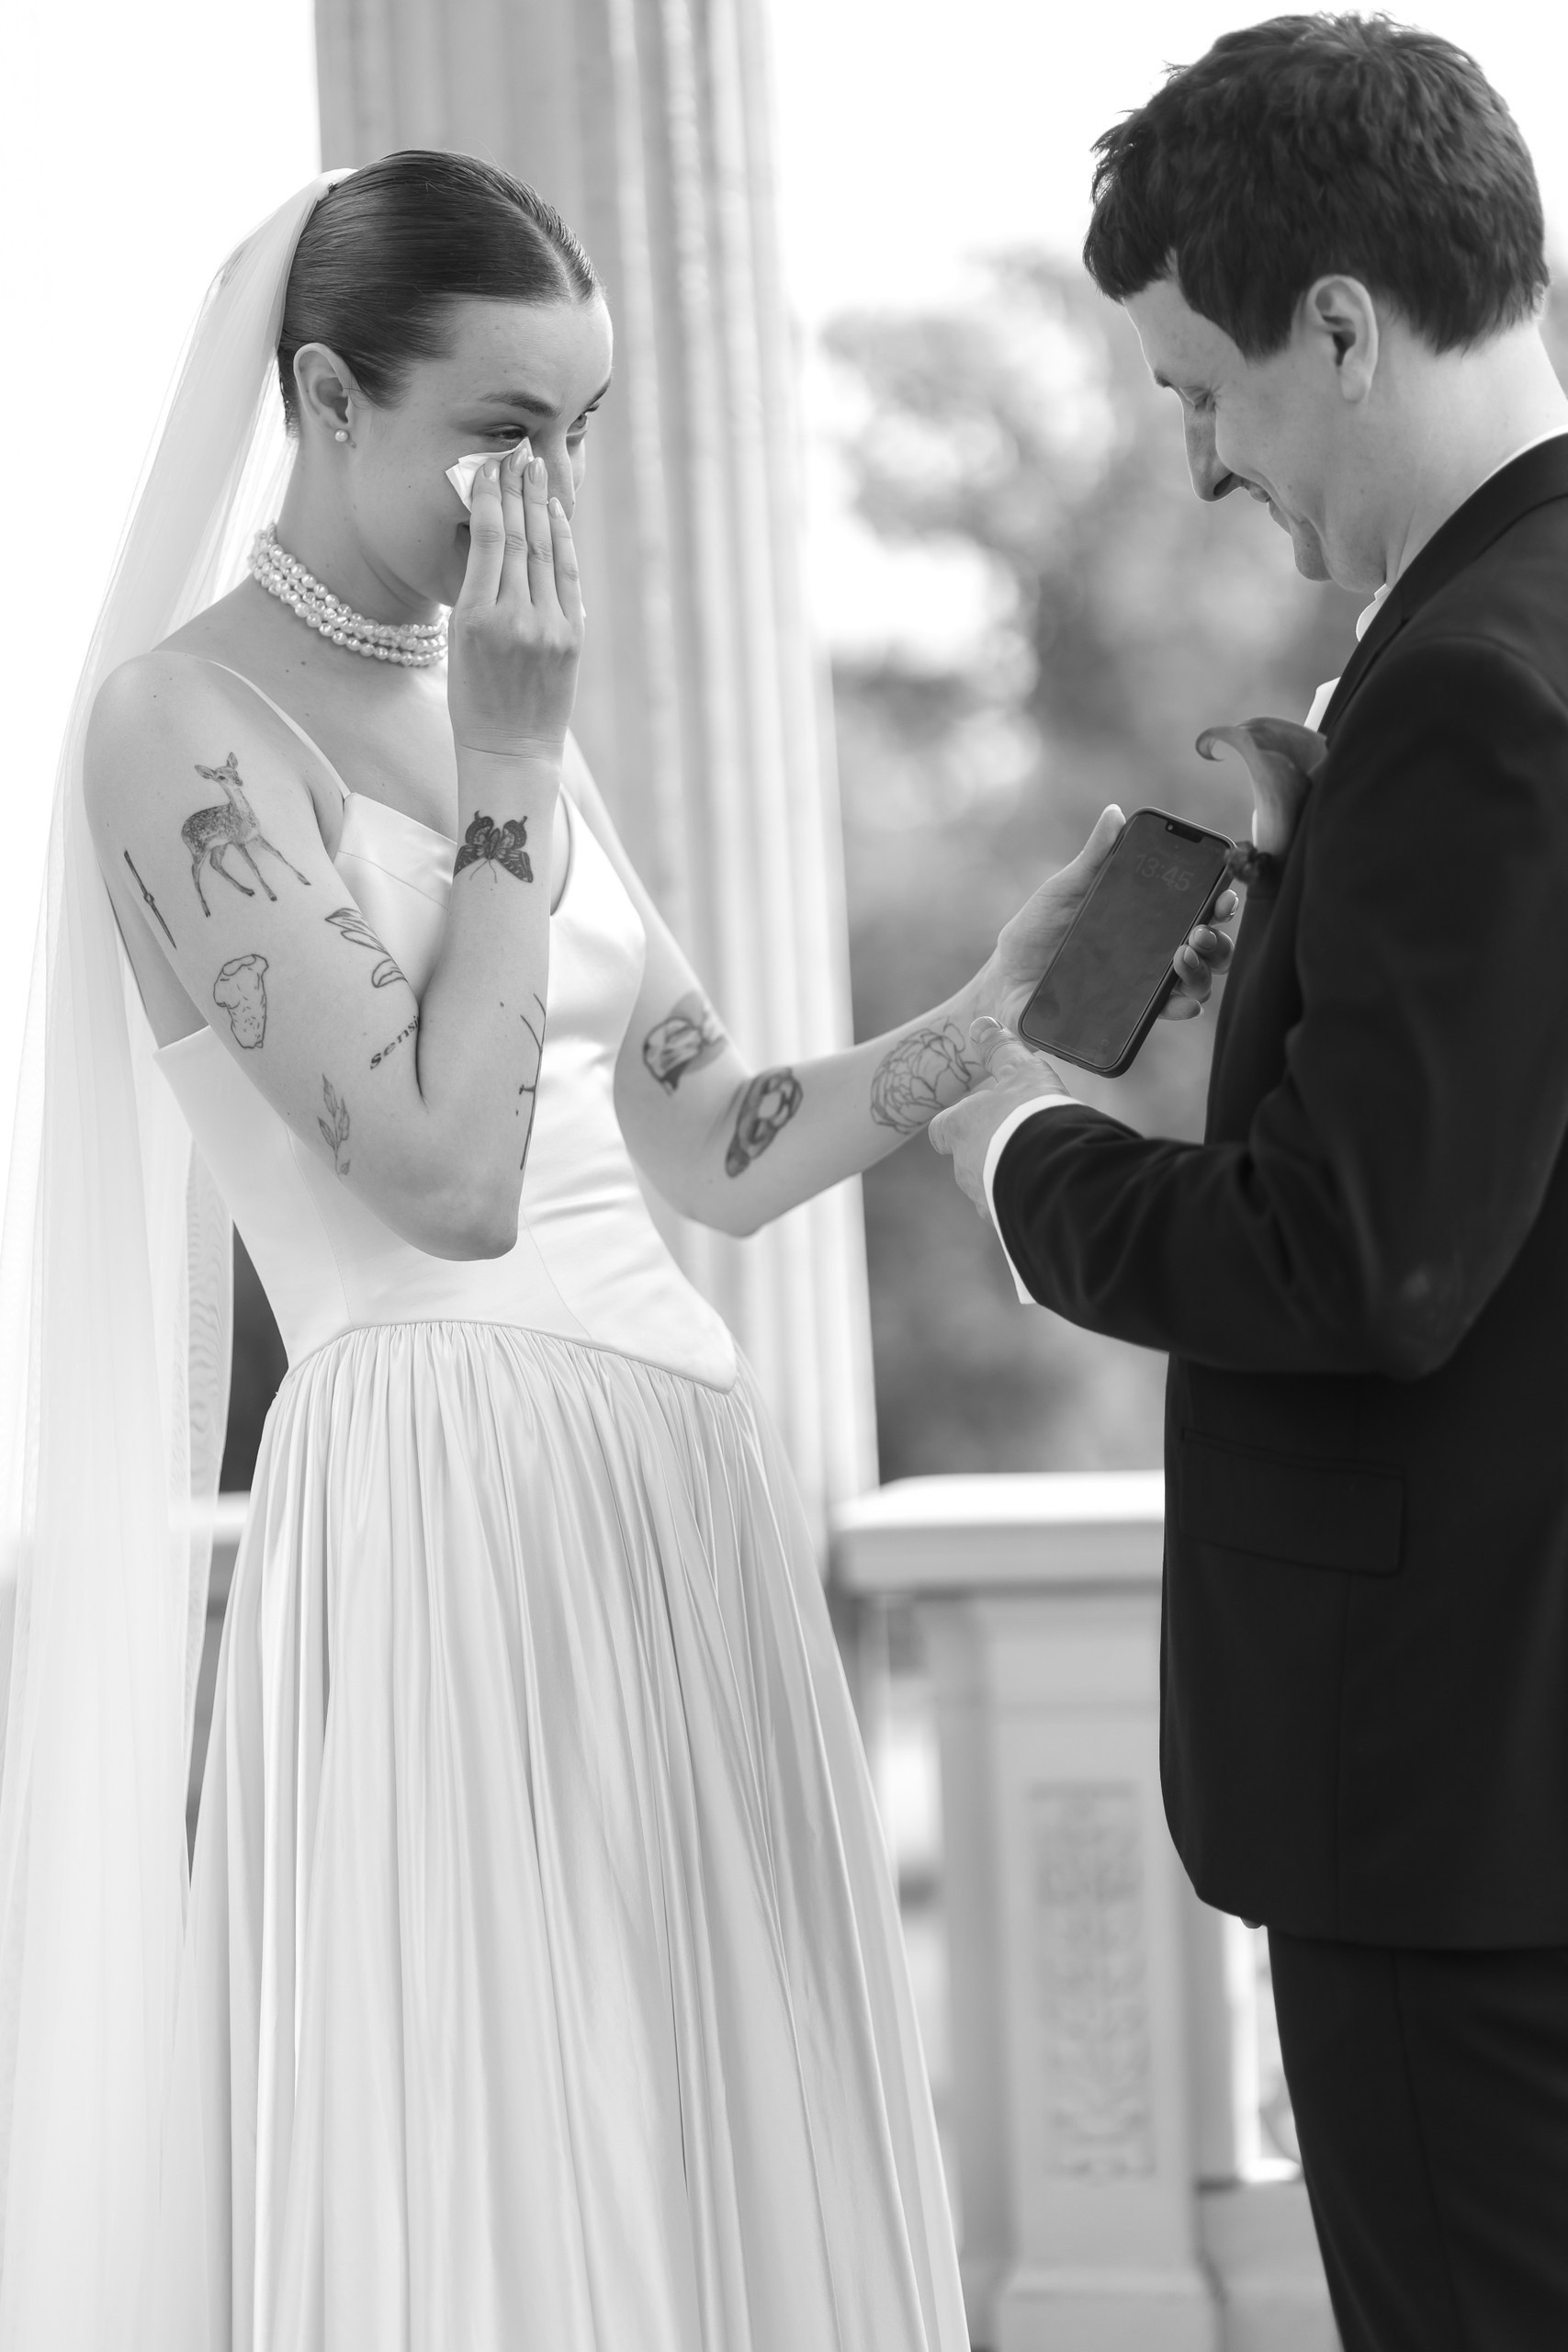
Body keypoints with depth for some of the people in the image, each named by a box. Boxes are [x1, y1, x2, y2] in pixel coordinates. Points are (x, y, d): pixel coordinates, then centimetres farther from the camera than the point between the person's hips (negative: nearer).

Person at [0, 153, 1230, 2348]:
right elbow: (447, 1177, -17)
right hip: (455, 1505, -8)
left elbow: (717, 1148, 16)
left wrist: (1001, 1001, 3)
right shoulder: (186, 720, -8)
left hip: (682, 1499, 8)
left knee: (716, 2172, 10)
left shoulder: (488, 696, 14)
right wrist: (510, 772, -10)